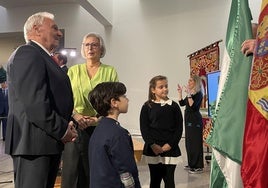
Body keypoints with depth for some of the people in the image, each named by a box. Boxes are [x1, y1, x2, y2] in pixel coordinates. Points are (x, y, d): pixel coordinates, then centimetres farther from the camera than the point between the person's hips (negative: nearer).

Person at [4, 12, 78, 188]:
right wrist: (62, 129, -13)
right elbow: (34, 103, -23)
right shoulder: (27, 53, -12)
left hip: (49, 142, 10)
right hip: (34, 142, -10)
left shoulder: (42, 57, 19)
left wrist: (67, 125, 3)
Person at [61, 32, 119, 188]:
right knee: (71, 170, 1)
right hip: (76, 127, 1)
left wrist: (99, 117, -14)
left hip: (100, 128, -1)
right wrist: (75, 115, -12)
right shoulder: (73, 70, 11)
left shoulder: (110, 71, 6)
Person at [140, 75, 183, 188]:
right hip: (153, 149, 0)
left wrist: (169, 145, -10)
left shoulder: (174, 106, 2)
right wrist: (153, 145, -14)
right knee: (155, 179, 11)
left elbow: (179, 128, 0)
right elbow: (144, 129, -4)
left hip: (170, 149, 1)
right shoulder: (147, 107, -1)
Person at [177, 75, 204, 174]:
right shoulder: (190, 94, 12)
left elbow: (193, 106, -24)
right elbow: (182, 103, 17)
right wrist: (180, 92, 12)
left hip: (195, 121, -9)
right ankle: (192, 164, 26)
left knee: (195, 143, -5)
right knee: (189, 142, 14)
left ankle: (198, 167, 3)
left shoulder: (198, 94, -12)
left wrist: (189, 94, -28)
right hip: (188, 119, 9)